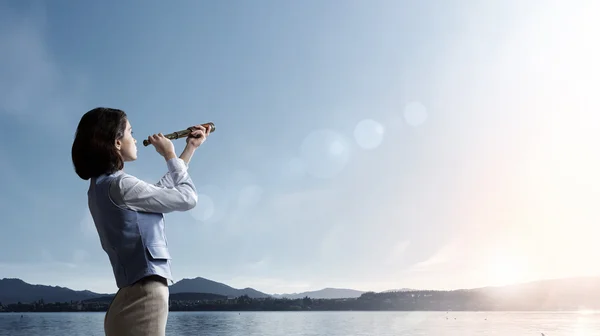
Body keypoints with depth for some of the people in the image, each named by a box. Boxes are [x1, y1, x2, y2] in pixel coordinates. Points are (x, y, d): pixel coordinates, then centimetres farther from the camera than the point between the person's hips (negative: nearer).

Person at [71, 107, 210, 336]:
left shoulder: (101, 187, 15)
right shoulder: (120, 185, -14)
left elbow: (164, 189, 25)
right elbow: (187, 198, -7)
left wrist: (190, 148, 29)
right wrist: (169, 155, 7)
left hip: (133, 297, 10)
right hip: (144, 297, -10)